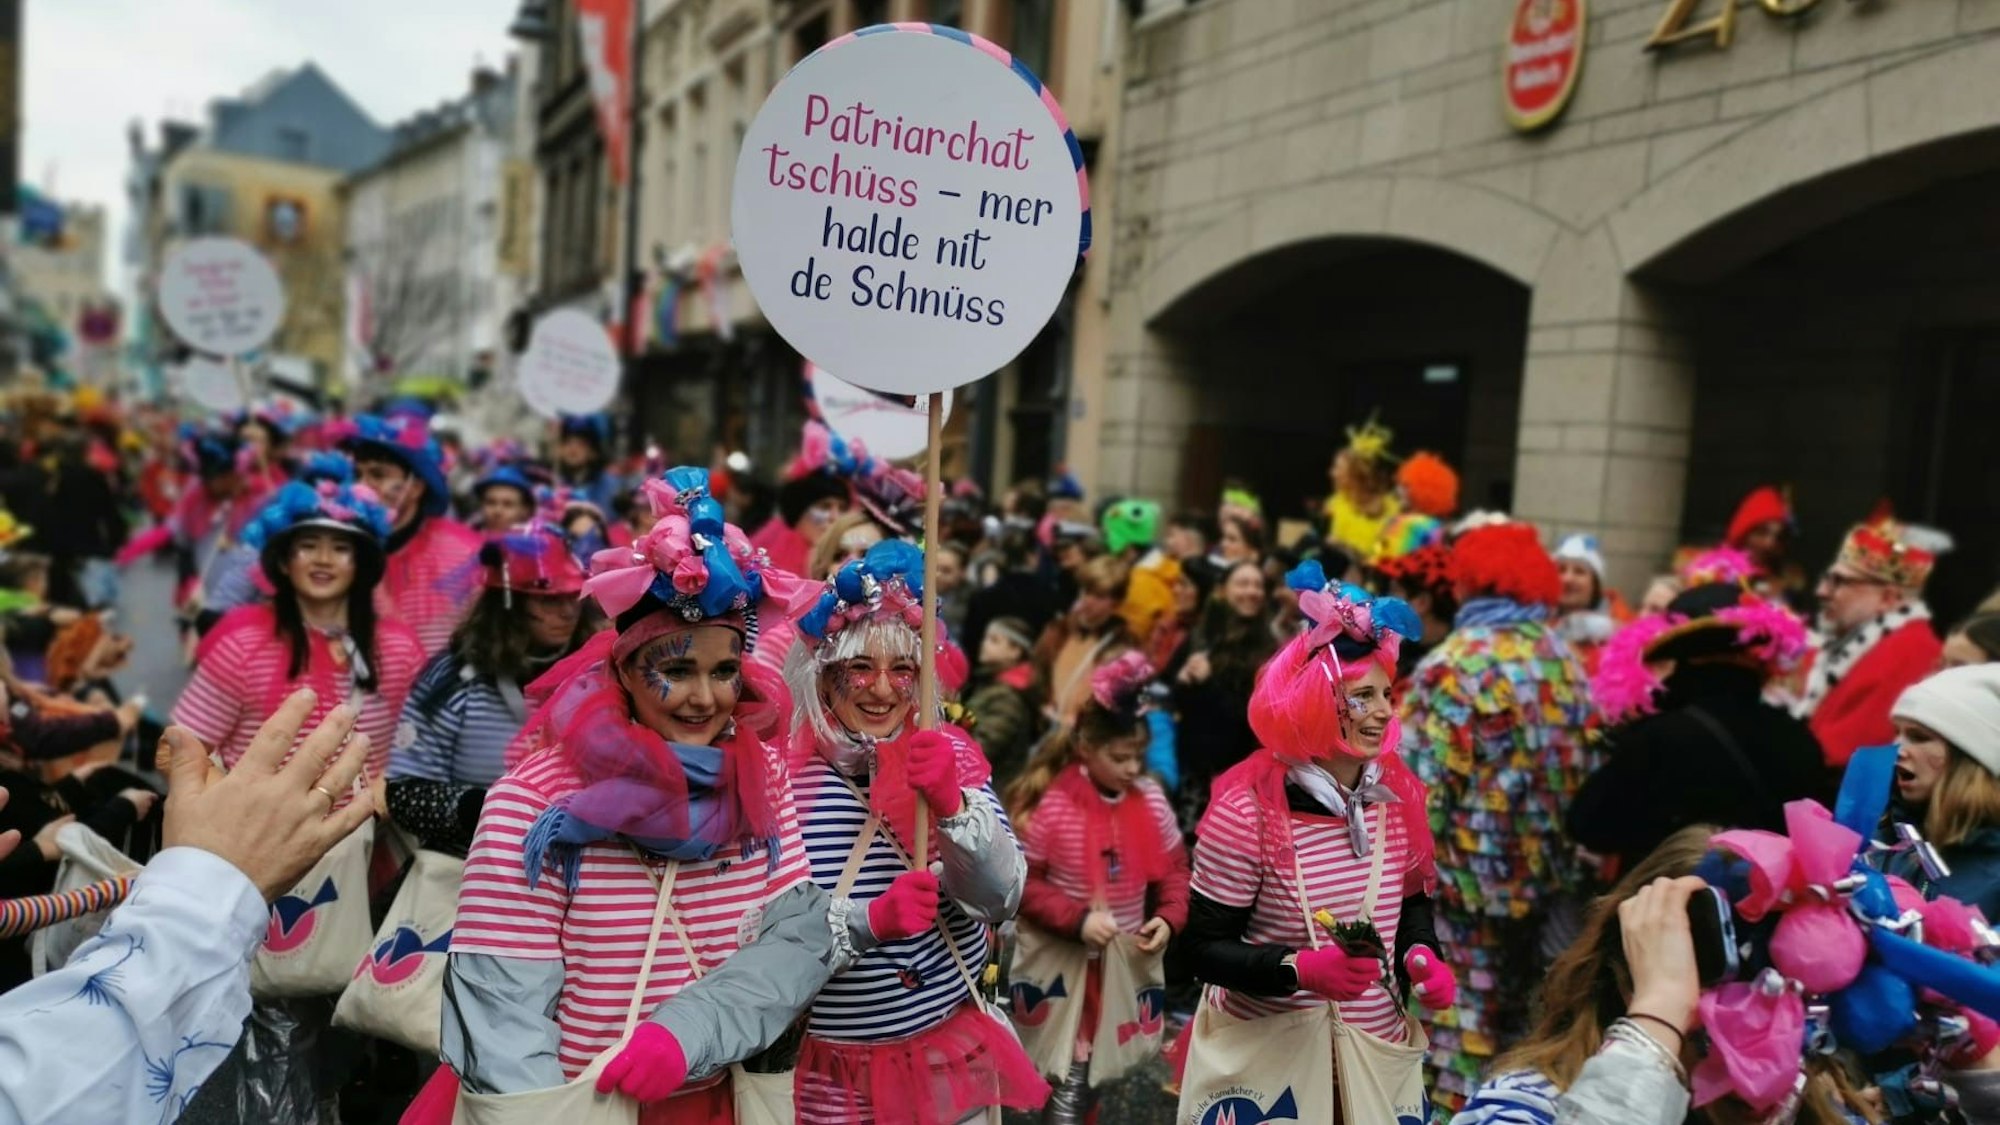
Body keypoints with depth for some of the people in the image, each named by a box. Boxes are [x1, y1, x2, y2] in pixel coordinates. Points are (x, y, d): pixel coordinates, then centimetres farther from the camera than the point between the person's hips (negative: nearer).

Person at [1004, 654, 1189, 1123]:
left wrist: (1169, 917, -11)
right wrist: (1076, 919, -22)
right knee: (1062, 1061, 5)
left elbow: (1173, 870, 6)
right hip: (1058, 957, -4)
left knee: (1102, 1056, 17)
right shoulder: (1049, 804, -18)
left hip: (1125, 959, 4)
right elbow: (1022, 882, -13)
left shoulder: (1152, 800, -5)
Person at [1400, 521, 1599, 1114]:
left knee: (1462, 1019, 4)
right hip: (1549, 874, 6)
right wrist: (1559, 852, 15)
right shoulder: (1565, 659, 4)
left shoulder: (1454, 664, -15)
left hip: (1469, 875, -6)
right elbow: (1588, 768, 6)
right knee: (1519, 1020, 19)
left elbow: (1419, 786, -18)